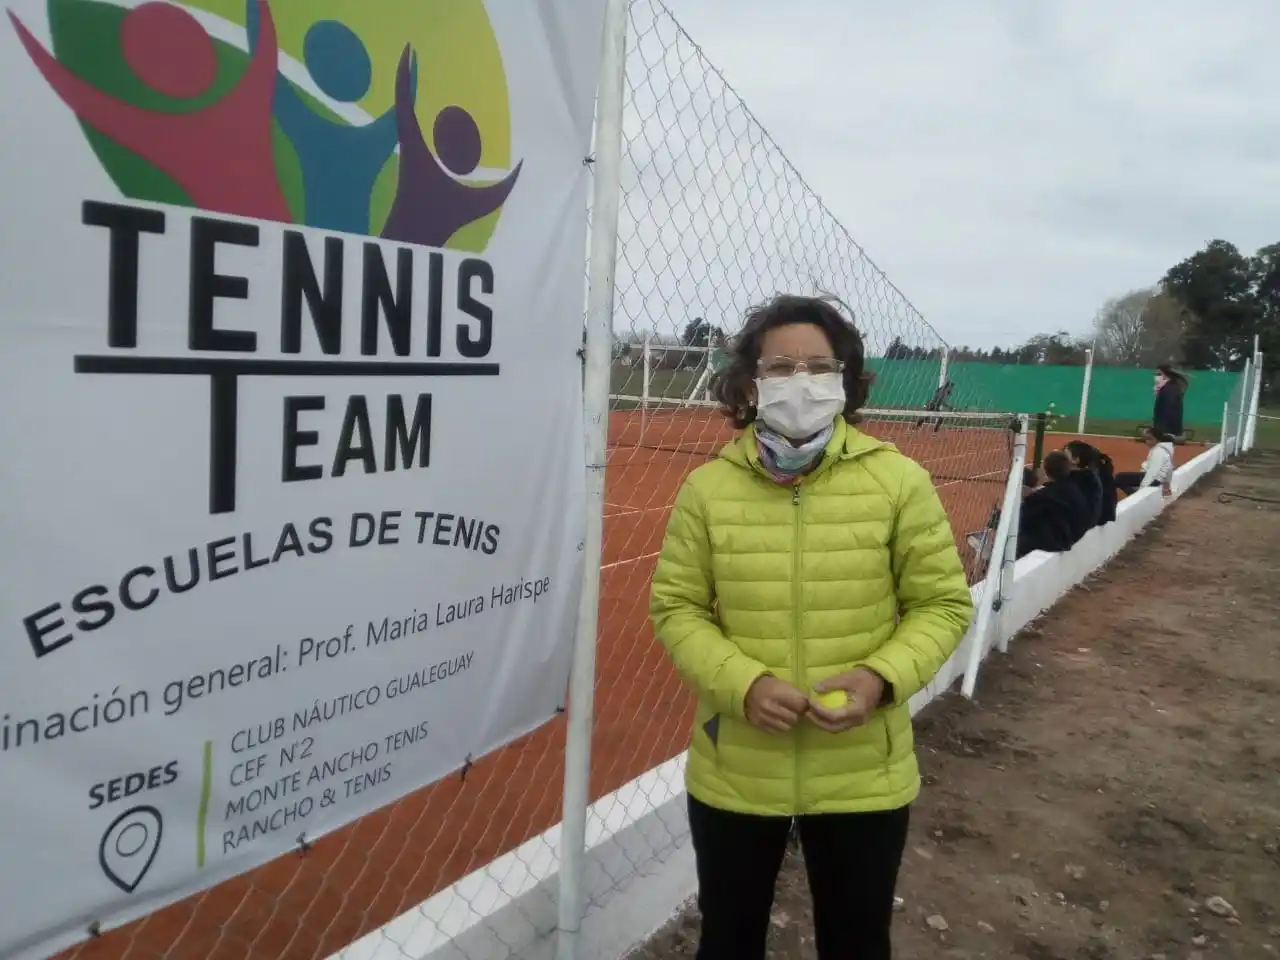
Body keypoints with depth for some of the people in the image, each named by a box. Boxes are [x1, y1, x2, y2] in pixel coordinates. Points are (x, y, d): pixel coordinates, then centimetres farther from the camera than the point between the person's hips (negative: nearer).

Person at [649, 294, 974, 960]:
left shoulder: (900, 481, -8)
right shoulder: (707, 488, -7)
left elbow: (943, 603, -2)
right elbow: (676, 608, -2)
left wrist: (881, 677, -19)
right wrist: (742, 682, -18)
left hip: (862, 777, 0)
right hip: (733, 774, 1)